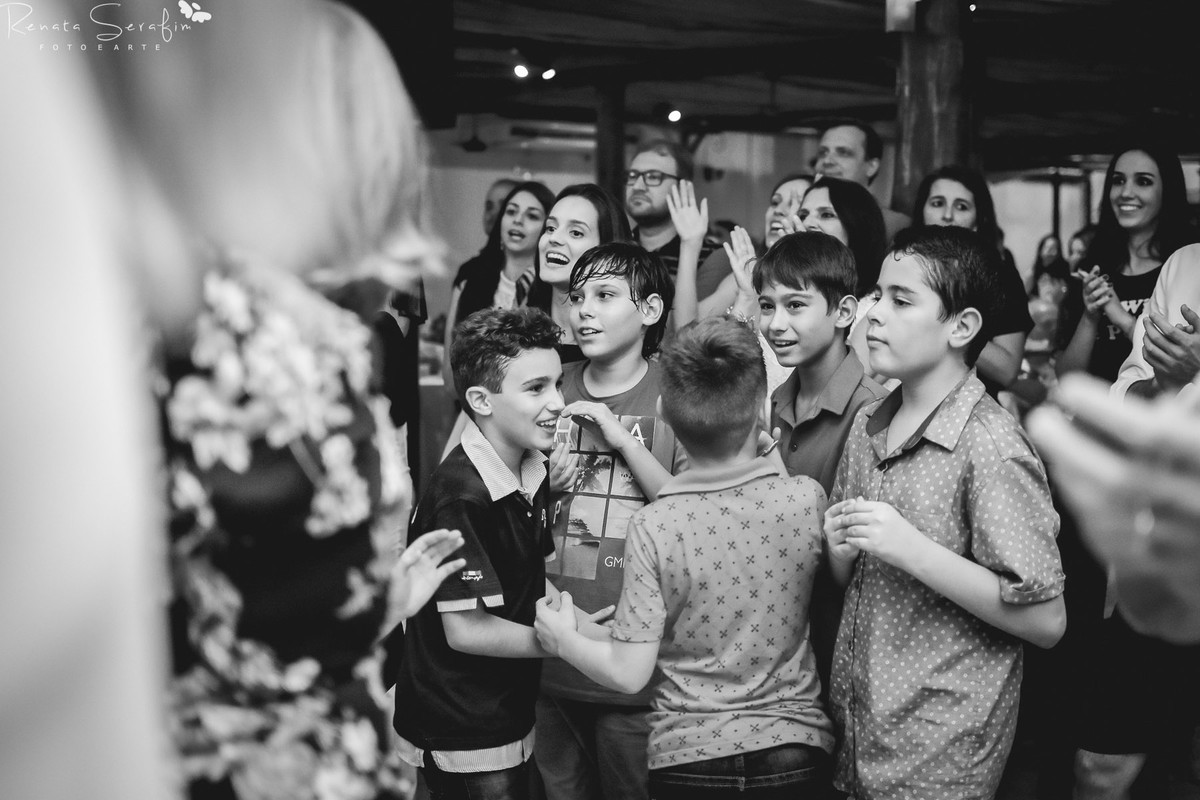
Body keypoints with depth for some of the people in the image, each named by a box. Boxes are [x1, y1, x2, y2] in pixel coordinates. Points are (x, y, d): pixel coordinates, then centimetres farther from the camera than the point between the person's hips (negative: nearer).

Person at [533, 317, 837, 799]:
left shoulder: (650, 528, -18)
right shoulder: (807, 500, -13)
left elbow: (628, 674, -14)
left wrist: (563, 641, 4)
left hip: (687, 757, -1)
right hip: (795, 748, 2)